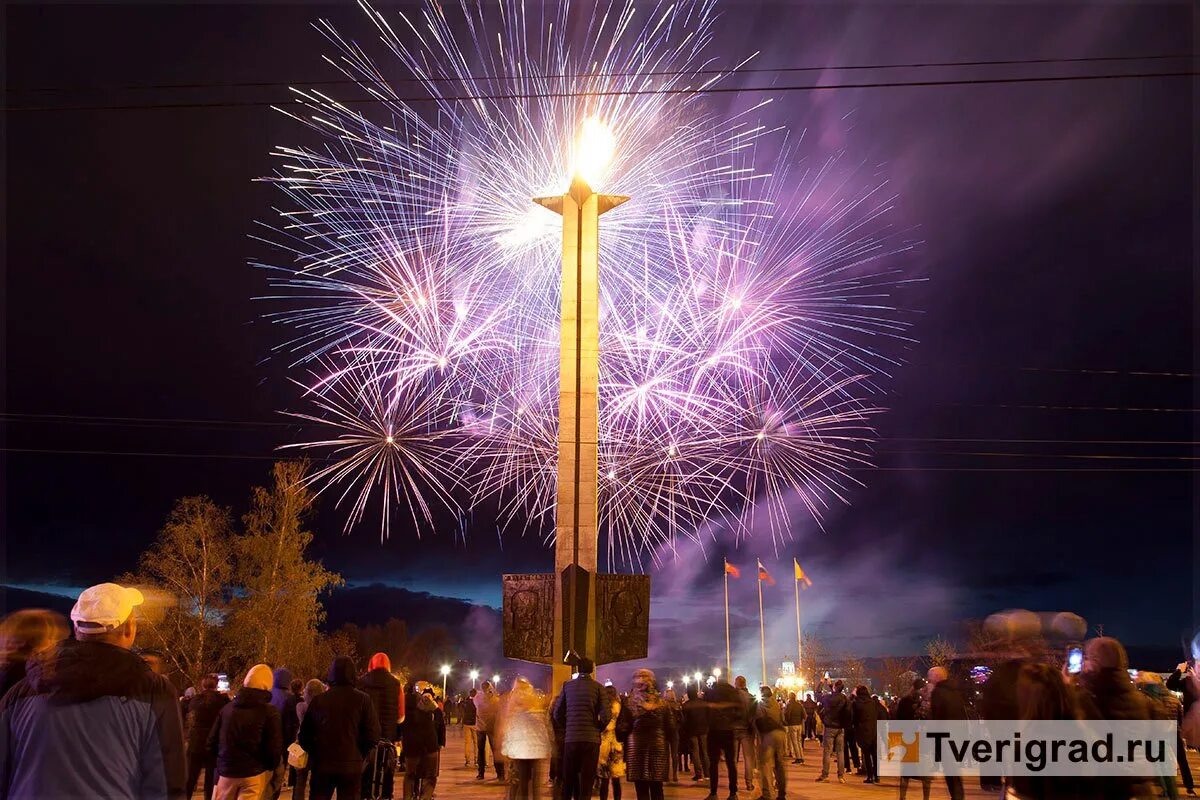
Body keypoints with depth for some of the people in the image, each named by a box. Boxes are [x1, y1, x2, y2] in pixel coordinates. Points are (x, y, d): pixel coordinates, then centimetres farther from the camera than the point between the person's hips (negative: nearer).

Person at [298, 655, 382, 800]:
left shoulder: (318, 700, -1)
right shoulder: (362, 700, -6)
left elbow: (304, 735, 3)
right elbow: (373, 735, -8)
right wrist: (360, 755, 7)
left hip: (322, 765, 2)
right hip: (351, 765, -1)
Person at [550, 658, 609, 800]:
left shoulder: (567, 686, 4)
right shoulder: (598, 687, -1)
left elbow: (557, 714, 4)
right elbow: (605, 716, -7)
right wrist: (597, 729, 10)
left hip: (570, 739, 2)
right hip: (591, 739, -1)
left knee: (568, 781, 12)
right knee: (587, 782, 2)